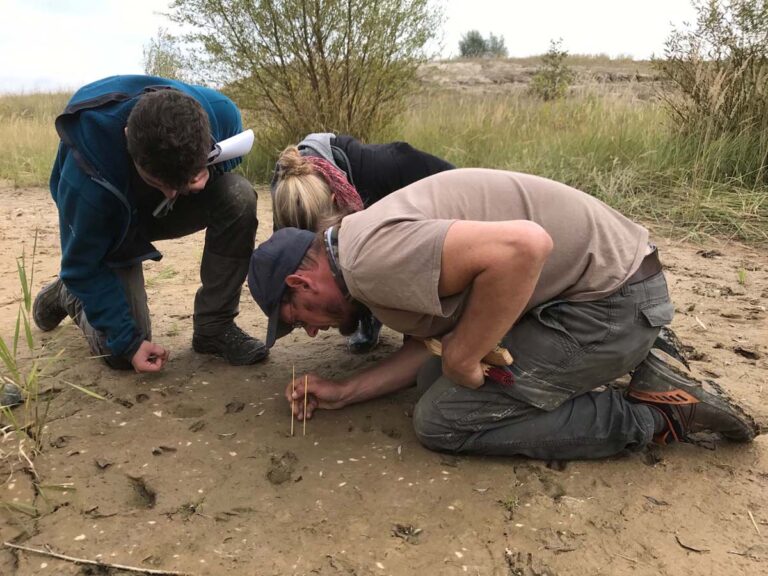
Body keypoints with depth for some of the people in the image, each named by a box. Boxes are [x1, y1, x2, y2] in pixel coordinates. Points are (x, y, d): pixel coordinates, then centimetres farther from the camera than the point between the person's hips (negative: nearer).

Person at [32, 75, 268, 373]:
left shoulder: (220, 112, -32)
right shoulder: (86, 178, -40)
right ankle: (68, 295, 23)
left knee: (238, 196, -30)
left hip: (167, 213, 3)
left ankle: (214, 328, -14)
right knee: (122, 354, -12)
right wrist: (128, 342, -25)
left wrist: (205, 174, -32)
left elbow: (230, 156, -6)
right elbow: (83, 266, -24)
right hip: (115, 228, -3)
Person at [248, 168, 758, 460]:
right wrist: (343, 392, 7)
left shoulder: (371, 258, -23)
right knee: (434, 377, 14)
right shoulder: (378, 251, 10)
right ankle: (627, 361, 13)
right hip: (586, 279, 10)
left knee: (442, 419, -8)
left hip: (610, 295, -10)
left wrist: (462, 359, -22)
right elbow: (431, 346, 12)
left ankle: (654, 413, 0)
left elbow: (524, 245, -34)